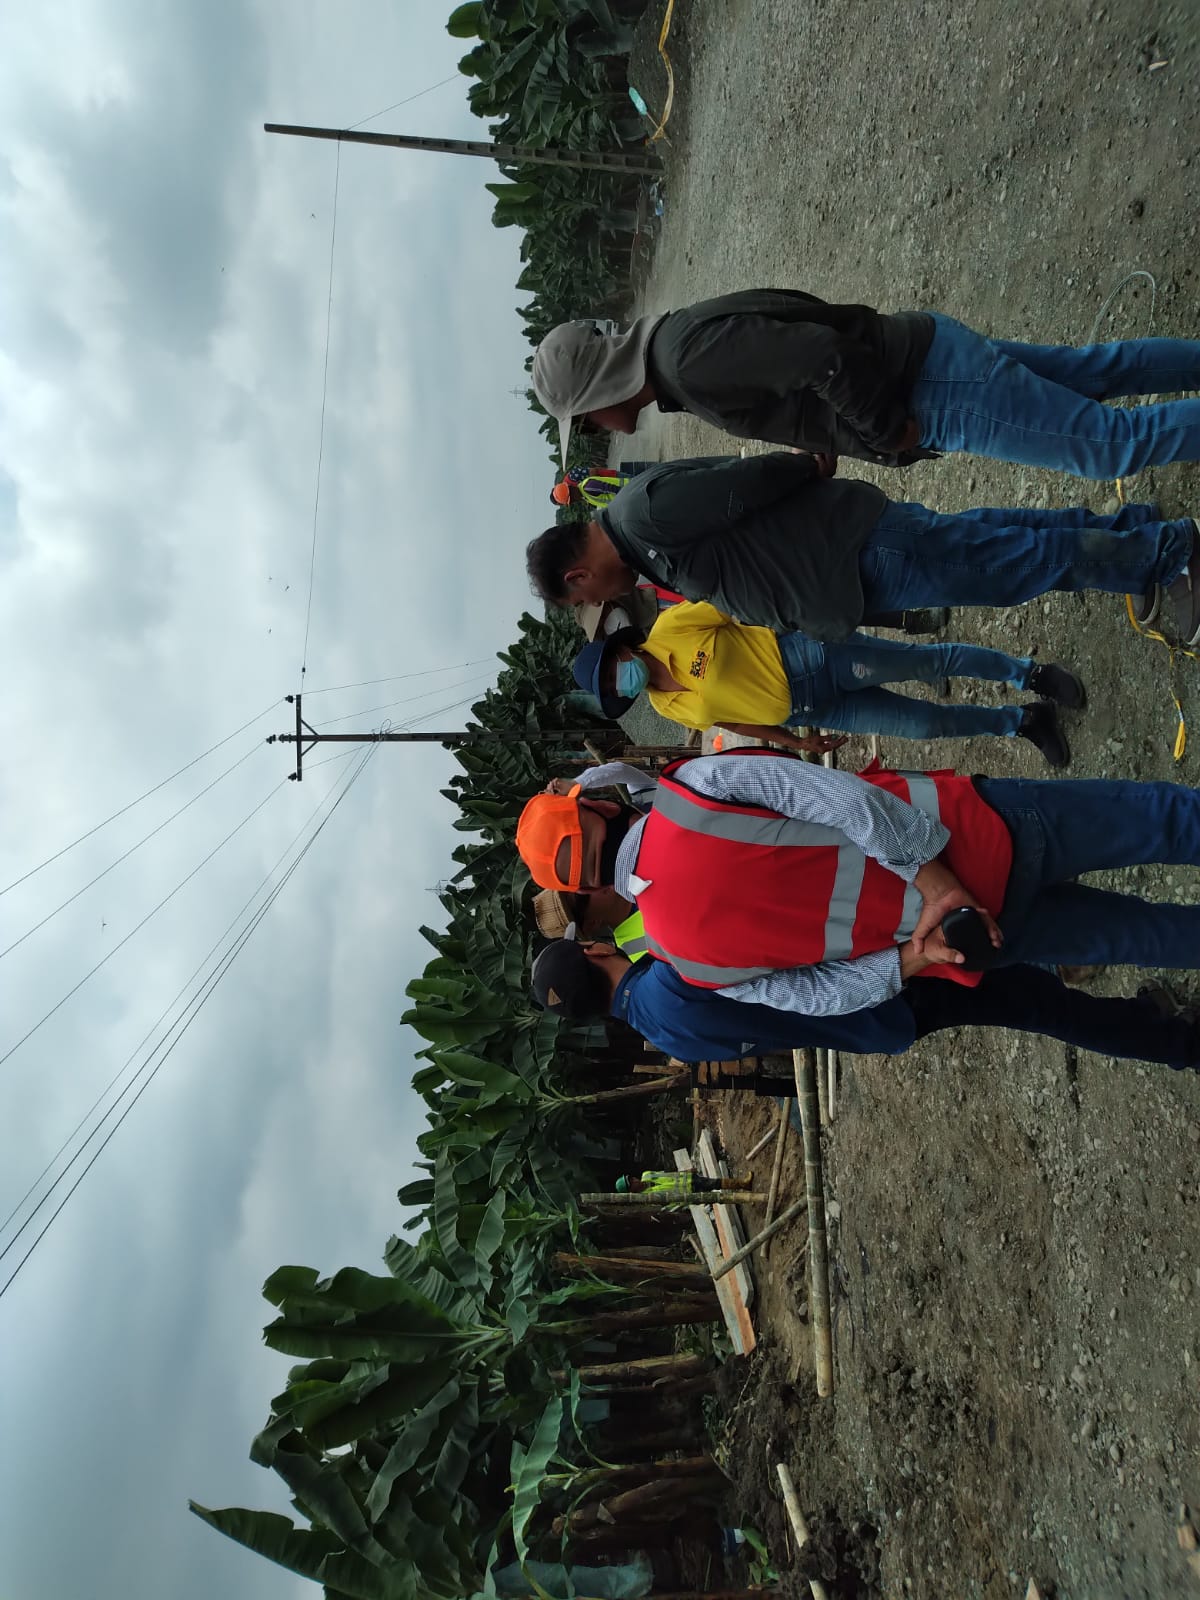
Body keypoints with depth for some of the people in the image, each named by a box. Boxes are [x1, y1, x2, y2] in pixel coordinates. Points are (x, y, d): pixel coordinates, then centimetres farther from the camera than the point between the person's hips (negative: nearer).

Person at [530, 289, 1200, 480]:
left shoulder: (691, 357, -24)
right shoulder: (685, 363, 9)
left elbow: (820, 355, -32)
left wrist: (890, 432, -18)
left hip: (937, 387, -9)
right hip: (924, 361, 9)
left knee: (1114, 441, -3)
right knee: (1097, 373, 19)